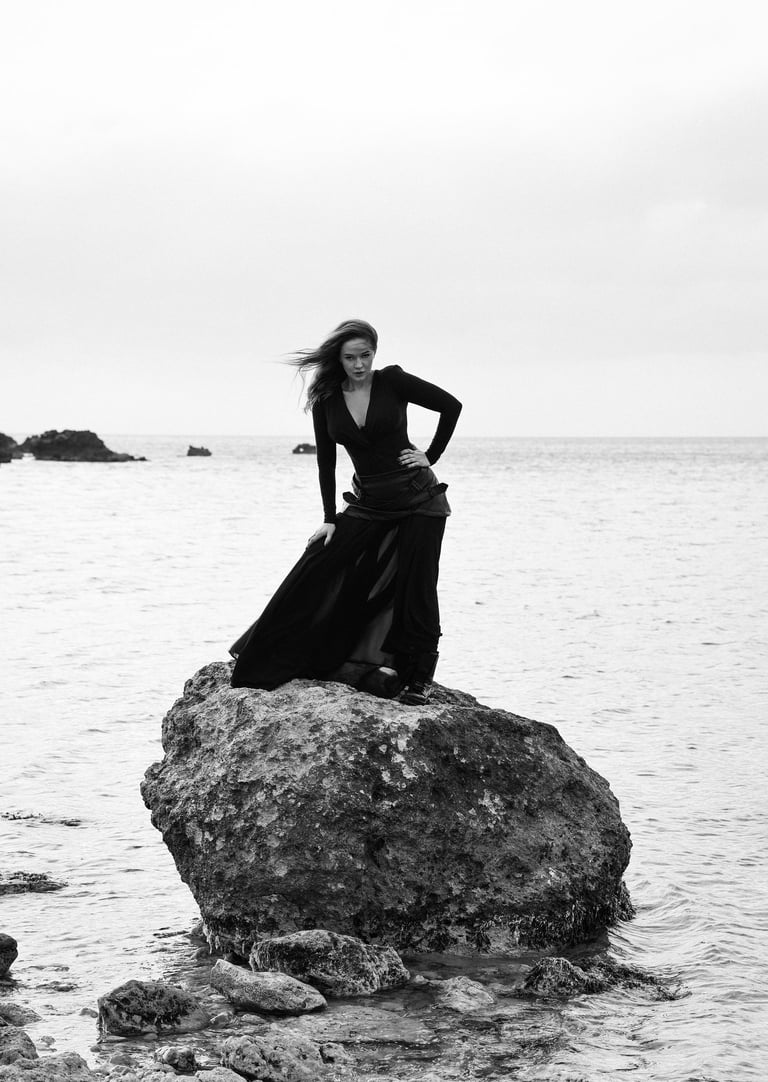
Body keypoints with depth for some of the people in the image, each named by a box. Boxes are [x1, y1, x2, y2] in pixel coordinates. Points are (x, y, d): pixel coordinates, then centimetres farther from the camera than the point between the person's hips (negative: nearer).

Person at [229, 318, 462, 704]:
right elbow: (326, 462, 3)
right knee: (319, 566, -4)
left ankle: (419, 678, 6)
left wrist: (431, 456, -5)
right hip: (367, 504, 3)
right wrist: (330, 520, -1)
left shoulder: (392, 381, -11)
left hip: (418, 498, -3)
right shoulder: (326, 398, -1)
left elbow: (451, 406, -4)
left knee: (416, 587, -5)